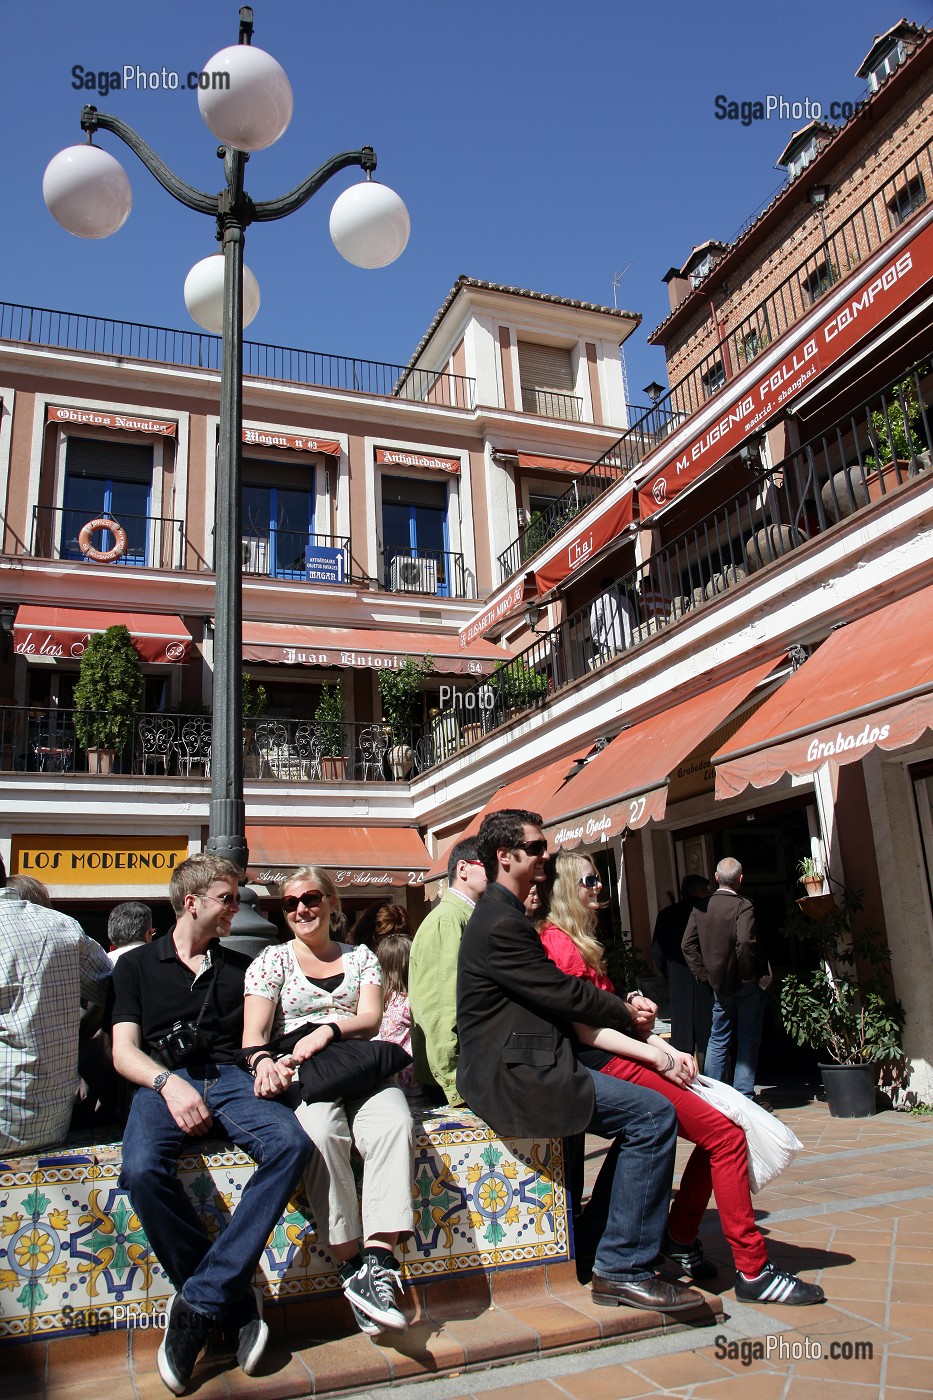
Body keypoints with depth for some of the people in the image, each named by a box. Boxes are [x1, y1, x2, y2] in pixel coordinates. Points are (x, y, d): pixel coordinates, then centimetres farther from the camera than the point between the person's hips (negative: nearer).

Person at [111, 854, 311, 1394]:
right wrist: (168, 1083, -14)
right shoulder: (137, 965, 16)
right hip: (162, 1081, -2)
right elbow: (124, 1050, 6)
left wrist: (266, 1063, -6)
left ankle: (200, 1302, -25)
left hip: (229, 1076, 2)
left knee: (292, 1144, -30)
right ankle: (237, 1304, -19)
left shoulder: (239, 967, 23)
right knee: (144, 1170, -35)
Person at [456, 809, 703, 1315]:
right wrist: (627, 1014, 1)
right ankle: (625, 1269, -4)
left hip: (516, 1066, 11)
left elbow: (558, 990, 18)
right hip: (513, 1076, -11)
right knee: (654, 1114, -13)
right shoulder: (502, 923, -18)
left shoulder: (502, 913, 16)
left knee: (640, 1107, 13)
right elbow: (563, 993, -16)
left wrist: (624, 1007, 4)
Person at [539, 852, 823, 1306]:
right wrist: (656, 1056, -14)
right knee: (726, 1133, -12)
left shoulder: (577, 941, 20)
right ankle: (753, 1272, -2)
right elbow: (585, 1029, -16)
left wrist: (666, 1049, 4)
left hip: (615, 1058, 10)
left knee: (720, 1127, 2)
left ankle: (681, 1238, 13)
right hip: (603, 1065, -10)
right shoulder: (558, 942, -12)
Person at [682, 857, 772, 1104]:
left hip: (719, 982, 5)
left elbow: (688, 944, 1)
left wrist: (703, 973, 4)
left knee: (718, 1039, 13)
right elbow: (745, 942, -28)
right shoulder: (742, 906, -15)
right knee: (748, 1041, 5)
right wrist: (750, 974, -15)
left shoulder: (701, 907, 1)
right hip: (745, 982, -5)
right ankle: (744, 1097, 9)